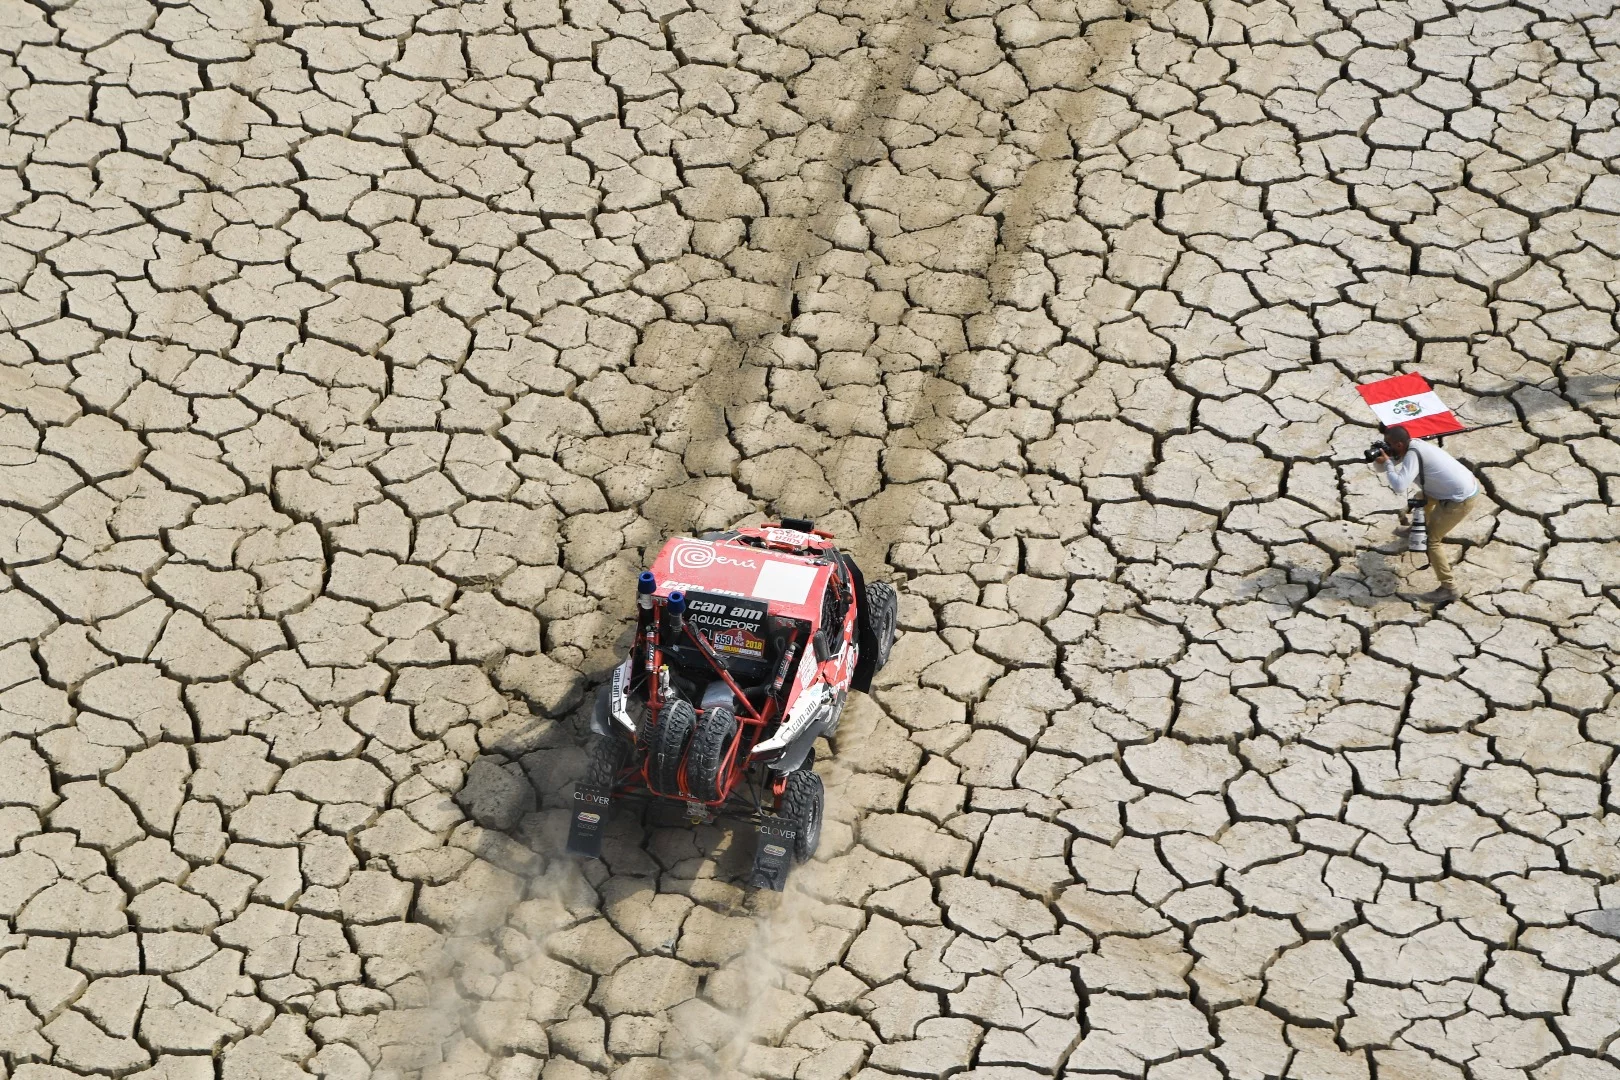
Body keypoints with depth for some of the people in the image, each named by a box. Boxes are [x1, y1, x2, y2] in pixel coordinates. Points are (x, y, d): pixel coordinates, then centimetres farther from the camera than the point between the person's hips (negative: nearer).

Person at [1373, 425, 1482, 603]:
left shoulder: (1412, 455, -23)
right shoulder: (1411, 447, 6)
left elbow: (1399, 487, -34)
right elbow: (1380, 468, 12)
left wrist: (1388, 463, -22)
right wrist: (1380, 459, -10)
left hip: (1462, 500, -10)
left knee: (1431, 539, -6)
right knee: (1423, 499, 33)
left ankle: (1448, 588, -3)